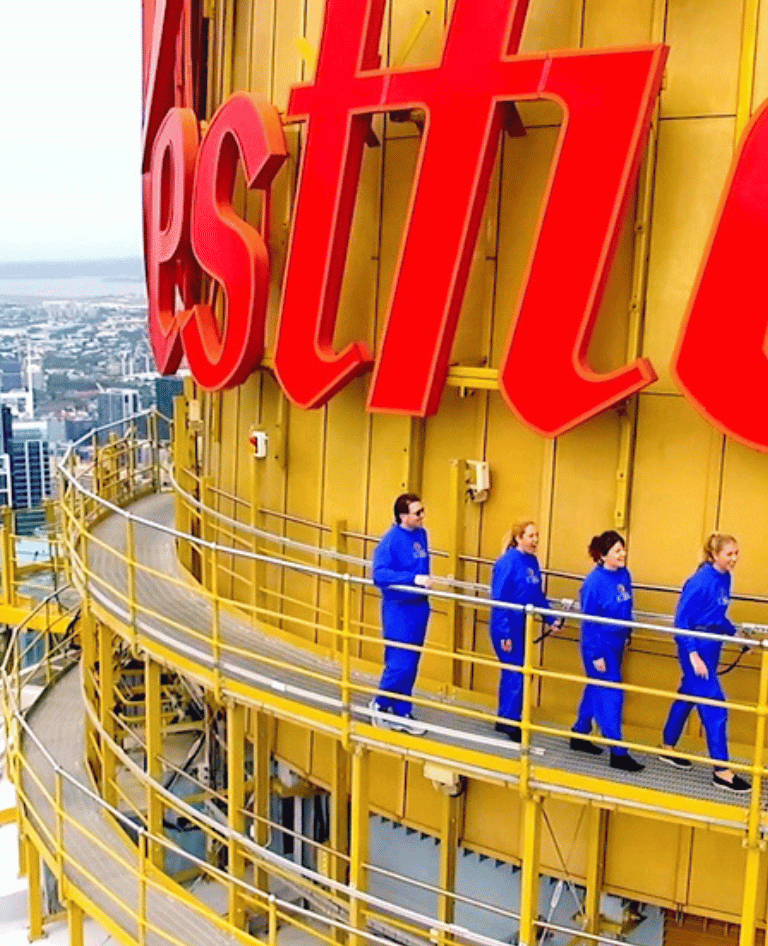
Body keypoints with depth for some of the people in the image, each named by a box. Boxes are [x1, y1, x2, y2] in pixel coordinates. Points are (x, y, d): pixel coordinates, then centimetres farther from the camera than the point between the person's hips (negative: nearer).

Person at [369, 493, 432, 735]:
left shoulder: (421, 534, 6)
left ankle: (402, 713, 23)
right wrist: (413, 578, -29)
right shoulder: (391, 540, -16)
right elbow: (380, 574, -23)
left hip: (419, 606, 7)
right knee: (400, 664, -6)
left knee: (410, 664, 13)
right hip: (398, 608, -7)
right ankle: (380, 704, 17)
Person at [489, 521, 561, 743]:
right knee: (516, 674, -5)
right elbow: (499, 600, -18)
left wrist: (551, 618, 11)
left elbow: (538, 595, 17)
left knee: (512, 673, 14)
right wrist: (504, 633, -20)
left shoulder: (532, 561, 7)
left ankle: (504, 720, 26)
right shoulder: (508, 562, -17)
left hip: (521, 627, 8)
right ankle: (511, 723, 7)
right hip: (507, 627, -8)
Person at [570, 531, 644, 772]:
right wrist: (595, 655, -16)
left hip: (615, 643, 8)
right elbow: (589, 621, -17)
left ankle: (580, 735, 34)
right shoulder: (595, 581, -19)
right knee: (611, 696, -4)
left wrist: (625, 635, 18)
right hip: (598, 645, -8)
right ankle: (618, 753, 3)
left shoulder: (624, 575, 1)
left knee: (596, 689, 18)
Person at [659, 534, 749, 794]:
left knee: (688, 696, 19)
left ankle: (667, 748, 34)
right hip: (696, 647, -9)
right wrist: (693, 655, -23)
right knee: (714, 706, -6)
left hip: (712, 646, 9)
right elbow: (681, 621, -18)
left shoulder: (724, 578, 5)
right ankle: (721, 770, 1)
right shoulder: (701, 581, -19)